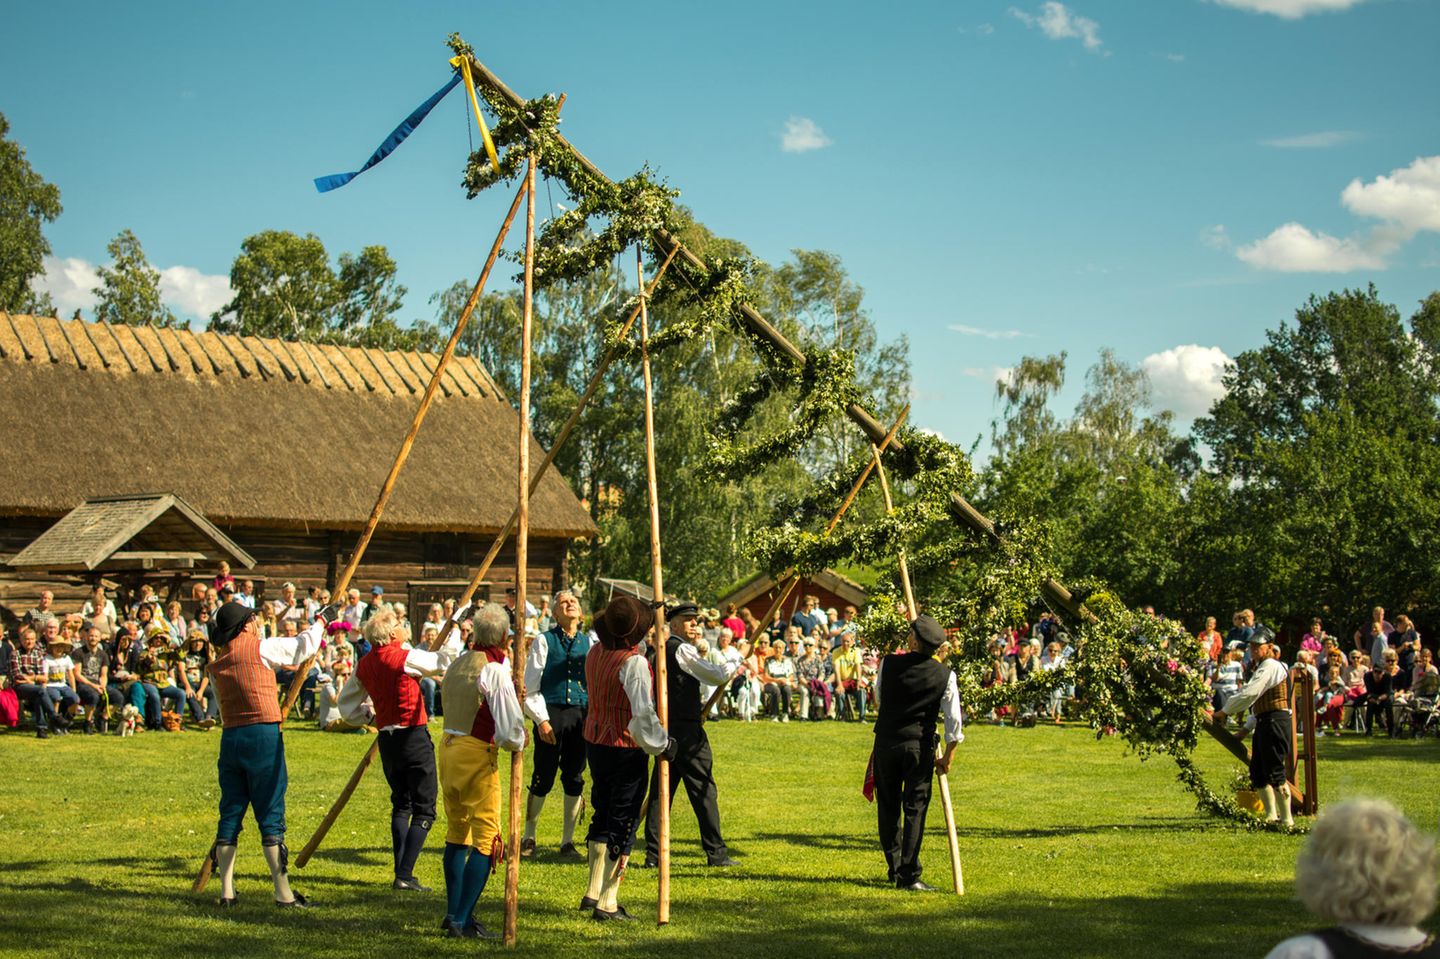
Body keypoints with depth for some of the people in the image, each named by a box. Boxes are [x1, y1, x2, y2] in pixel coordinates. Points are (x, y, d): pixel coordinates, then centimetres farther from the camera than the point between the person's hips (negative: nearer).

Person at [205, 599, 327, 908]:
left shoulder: (216, 664, 11)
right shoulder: (259, 648, -5)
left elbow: (222, 705, 15)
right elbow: (304, 647, 4)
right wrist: (322, 620, 20)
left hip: (230, 738, 5)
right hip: (263, 735, -5)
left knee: (230, 814, 9)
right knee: (271, 816, -4)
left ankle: (227, 892, 9)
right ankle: (283, 893, -3)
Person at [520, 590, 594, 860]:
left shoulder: (589, 642, 11)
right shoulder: (544, 641, 0)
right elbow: (531, 685, -2)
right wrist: (541, 719, -10)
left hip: (580, 715, 3)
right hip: (550, 714, -3)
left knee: (574, 779, 6)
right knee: (543, 779, 1)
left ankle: (568, 842, 15)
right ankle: (528, 838, 16)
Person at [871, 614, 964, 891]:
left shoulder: (888, 663, -4)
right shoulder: (945, 675, -6)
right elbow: (954, 720, -4)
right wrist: (947, 756, 7)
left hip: (886, 740, 1)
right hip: (919, 745, -1)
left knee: (888, 807, 13)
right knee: (915, 810, 2)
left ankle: (895, 869, 21)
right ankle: (908, 876, -3)